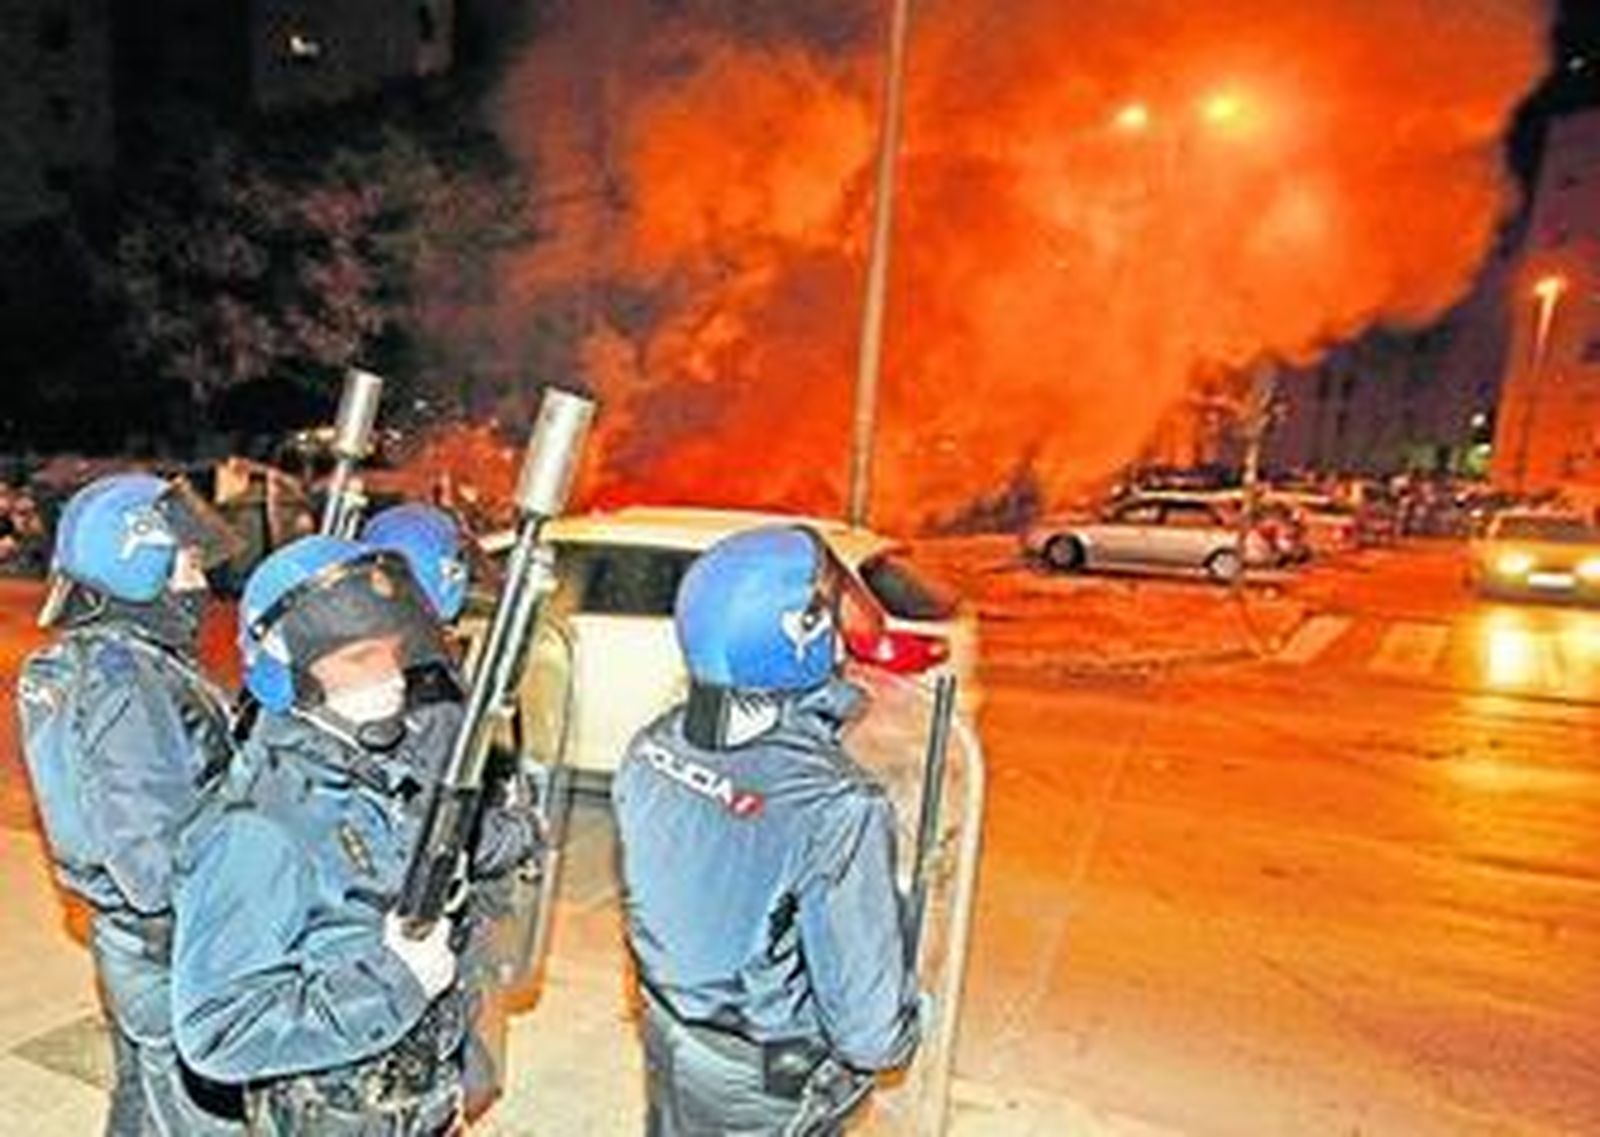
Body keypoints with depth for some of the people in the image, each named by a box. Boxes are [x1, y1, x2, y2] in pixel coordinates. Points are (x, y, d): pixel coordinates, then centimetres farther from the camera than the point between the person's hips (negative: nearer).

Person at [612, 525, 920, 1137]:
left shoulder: (652, 747, -15)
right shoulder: (835, 809, -36)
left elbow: (644, 893, 1)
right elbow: (870, 1028, -26)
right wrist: (893, 1036, -5)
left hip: (667, 1038, 5)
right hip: (767, 1085, -5)